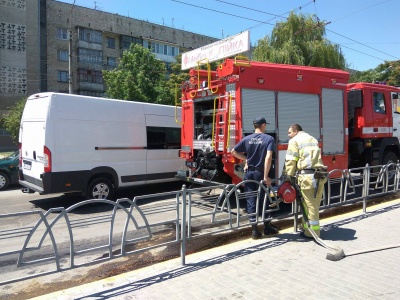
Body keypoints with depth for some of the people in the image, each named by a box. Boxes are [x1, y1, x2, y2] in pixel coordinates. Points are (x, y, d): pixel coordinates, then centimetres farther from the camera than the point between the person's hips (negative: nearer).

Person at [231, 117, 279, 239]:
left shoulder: (247, 139, 2)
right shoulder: (269, 139, -7)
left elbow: (234, 152, 3)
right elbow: (268, 157, -19)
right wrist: (266, 176, -18)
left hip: (249, 173, 2)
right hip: (260, 173, -2)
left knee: (251, 200, 7)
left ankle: (254, 229, 9)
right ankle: (267, 227, 25)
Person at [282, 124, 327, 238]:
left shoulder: (294, 140, 2)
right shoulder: (313, 139, 24)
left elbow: (290, 160, -5)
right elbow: (316, 157, 19)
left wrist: (289, 176, 0)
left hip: (307, 176, -7)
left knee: (310, 205, 0)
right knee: (314, 205, 13)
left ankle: (311, 232, 8)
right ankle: (307, 228, 24)